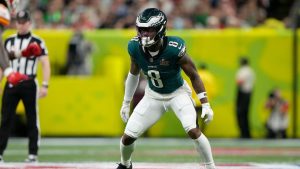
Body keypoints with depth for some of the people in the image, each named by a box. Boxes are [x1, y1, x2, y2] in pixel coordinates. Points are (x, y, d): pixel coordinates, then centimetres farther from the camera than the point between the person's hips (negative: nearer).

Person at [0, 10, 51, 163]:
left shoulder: (37, 42, 0)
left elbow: (45, 64, -4)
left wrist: (45, 85, -13)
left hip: (29, 84, -3)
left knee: (32, 120, 0)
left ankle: (33, 154, 4)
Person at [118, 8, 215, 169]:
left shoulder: (174, 48, -30)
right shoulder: (135, 47, -18)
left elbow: (194, 76, -17)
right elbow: (133, 74, 3)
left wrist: (205, 104, -19)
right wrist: (126, 103, 10)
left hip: (178, 93, -4)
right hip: (153, 95, 4)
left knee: (193, 131, -27)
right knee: (127, 137, 0)